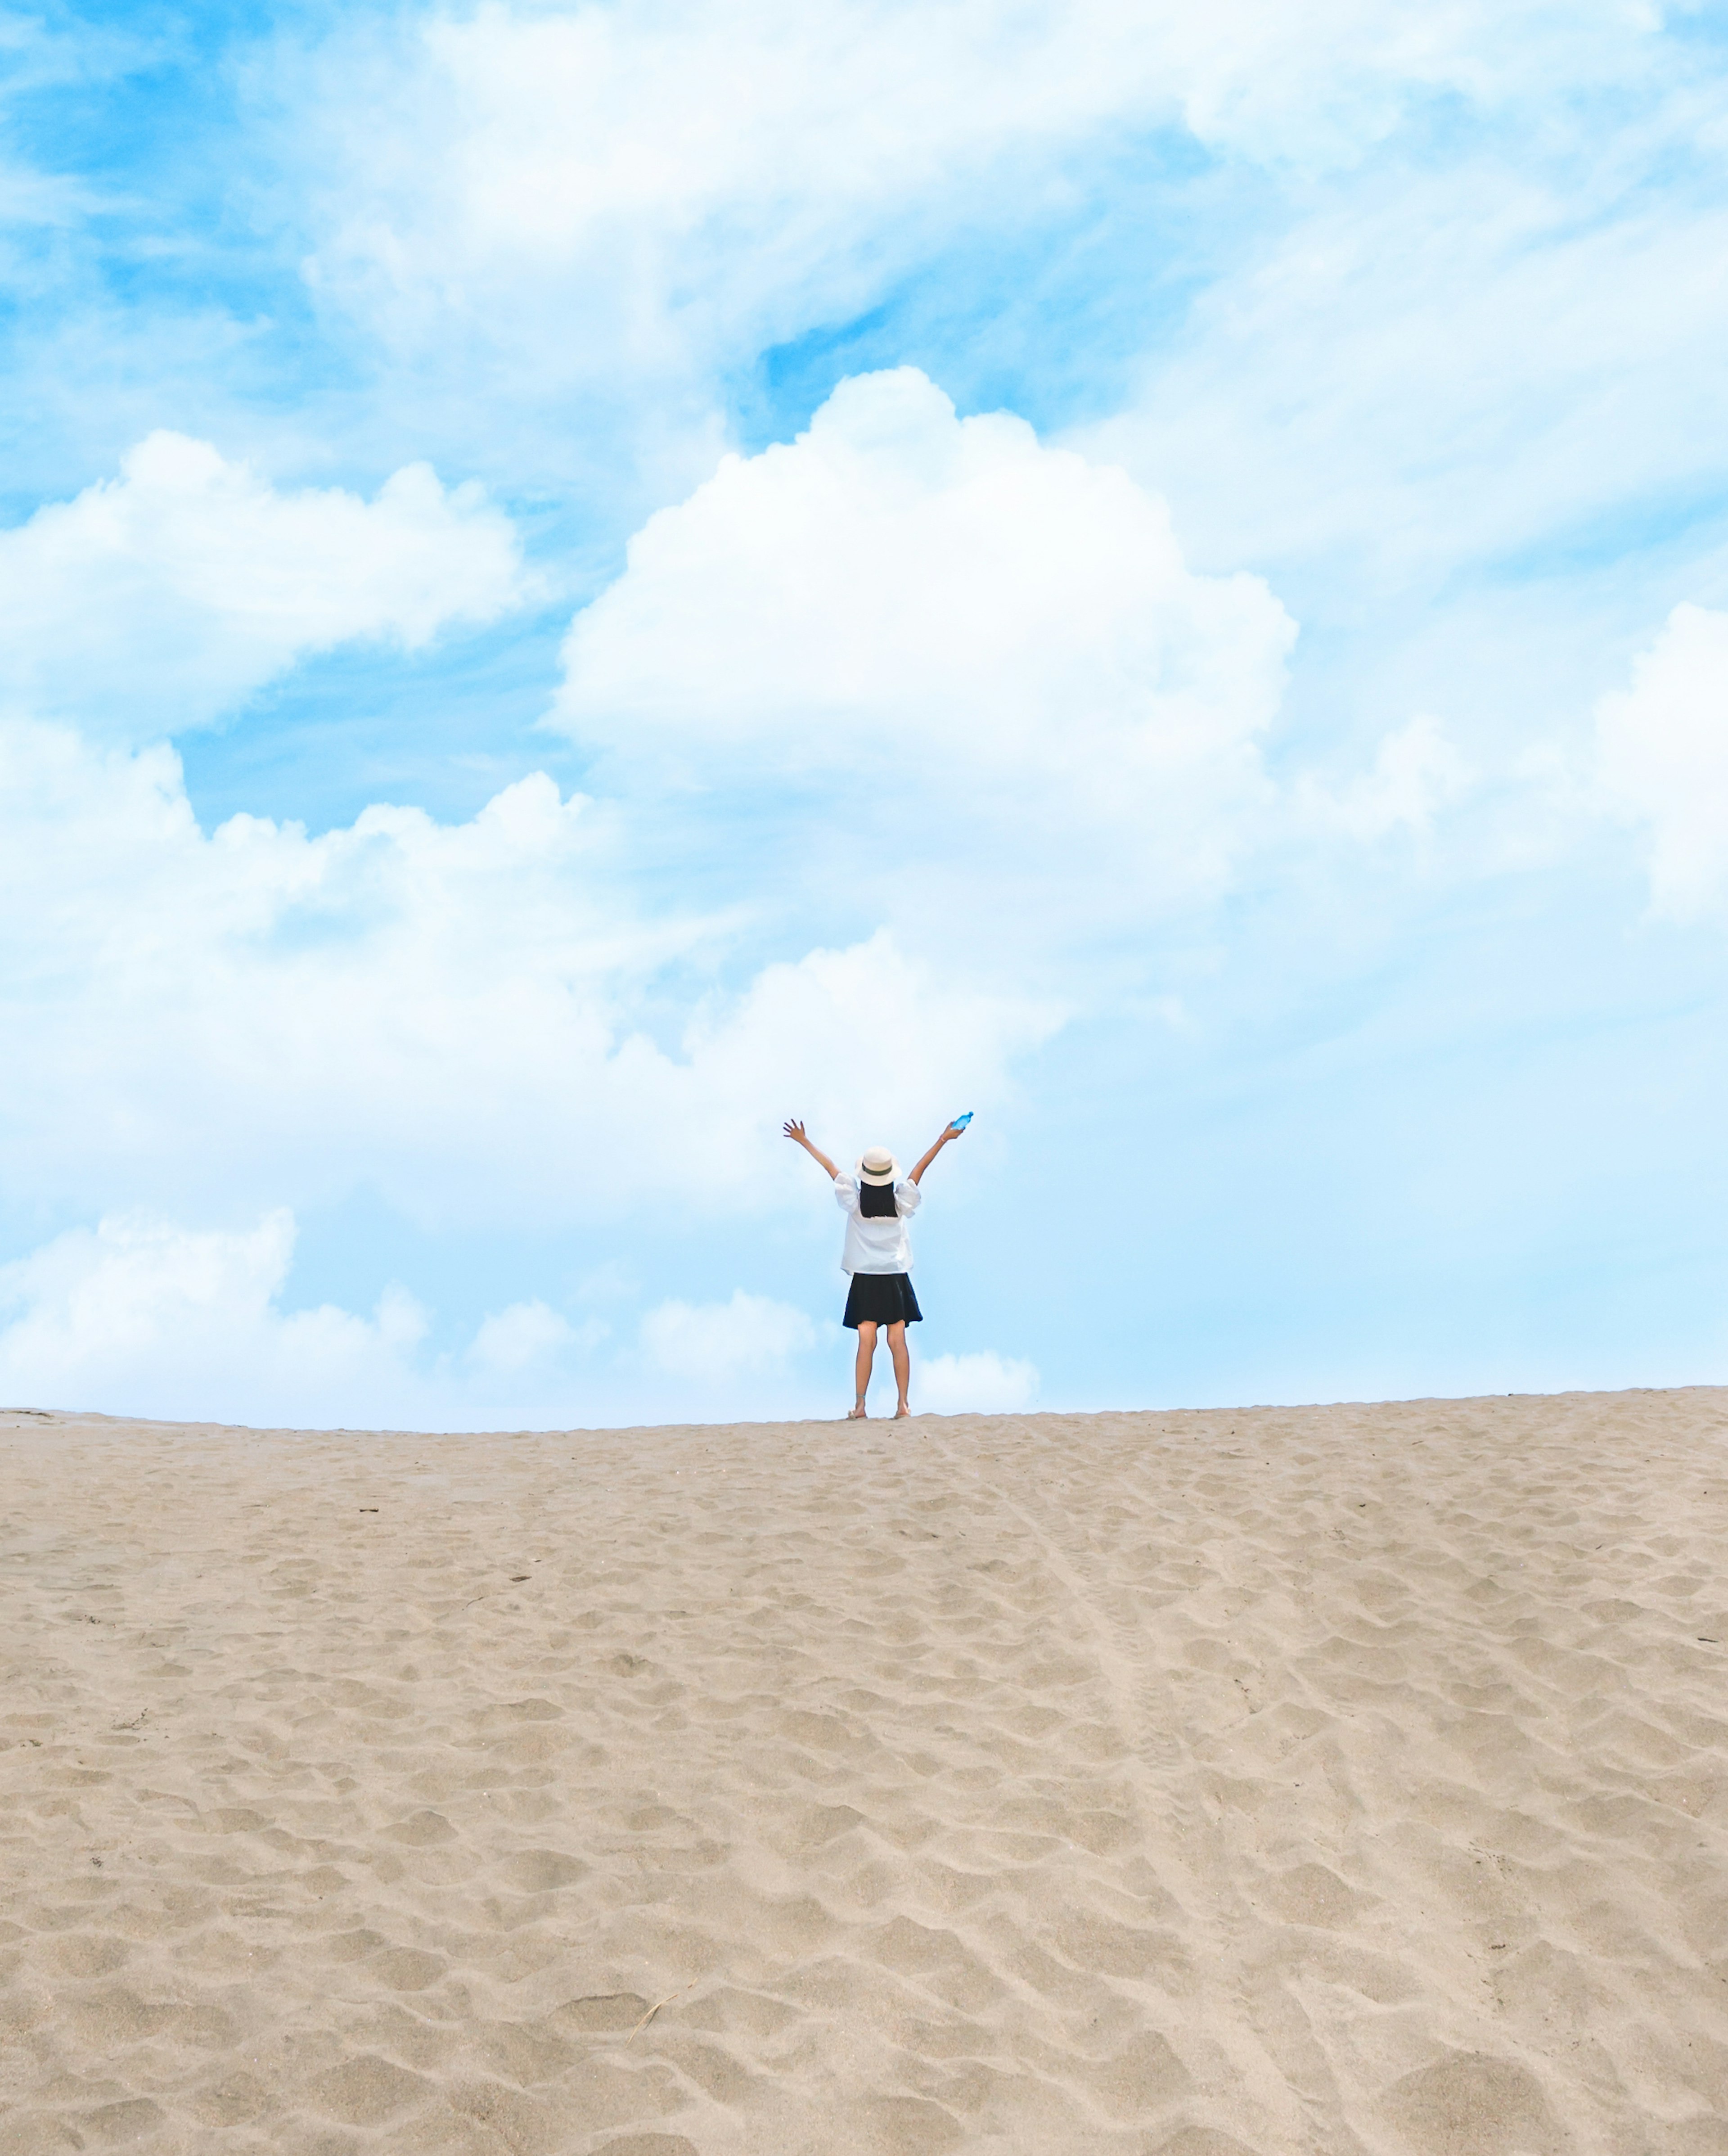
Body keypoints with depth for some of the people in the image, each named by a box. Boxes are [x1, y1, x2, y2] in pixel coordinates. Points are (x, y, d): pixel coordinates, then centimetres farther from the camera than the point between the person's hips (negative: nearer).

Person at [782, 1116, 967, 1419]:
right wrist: (943, 1140, 12)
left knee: (866, 1342, -1)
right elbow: (919, 1170, 4)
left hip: (865, 1280, -1)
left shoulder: (855, 1203, -7)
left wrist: (804, 1142, 7)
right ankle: (903, 1403, -3)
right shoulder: (900, 1203, -4)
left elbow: (831, 1168, 1)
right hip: (896, 1279, 1)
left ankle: (860, 1405, -5)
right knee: (898, 1341, 0)